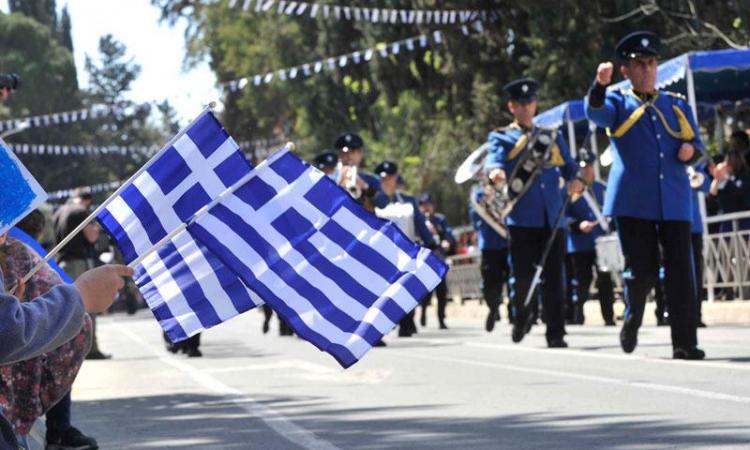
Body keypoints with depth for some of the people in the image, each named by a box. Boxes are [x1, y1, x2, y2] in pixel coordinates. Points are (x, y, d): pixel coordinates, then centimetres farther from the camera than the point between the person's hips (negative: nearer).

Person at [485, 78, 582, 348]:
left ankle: (556, 334, 2)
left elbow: (568, 166, 15)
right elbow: (493, 159, -12)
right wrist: (495, 171, -36)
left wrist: (575, 180, -9)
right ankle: (521, 318, 22)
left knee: (554, 278, -2)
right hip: (522, 218, -3)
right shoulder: (502, 138, 8)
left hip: (552, 217, 3)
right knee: (523, 275, -5)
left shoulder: (552, 137, 20)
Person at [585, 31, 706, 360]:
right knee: (641, 270, -3)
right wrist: (600, 84, -34)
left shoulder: (678, 105, 18)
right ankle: (632, 321, 25)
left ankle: (685, 343, -3)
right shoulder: (619, 102, 9)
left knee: (681, 271, -5)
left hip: (674, 200, 2)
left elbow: (696, 145, 21)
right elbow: (595, 112, -13)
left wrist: (690, 151, -4)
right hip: (634, 201, -2)